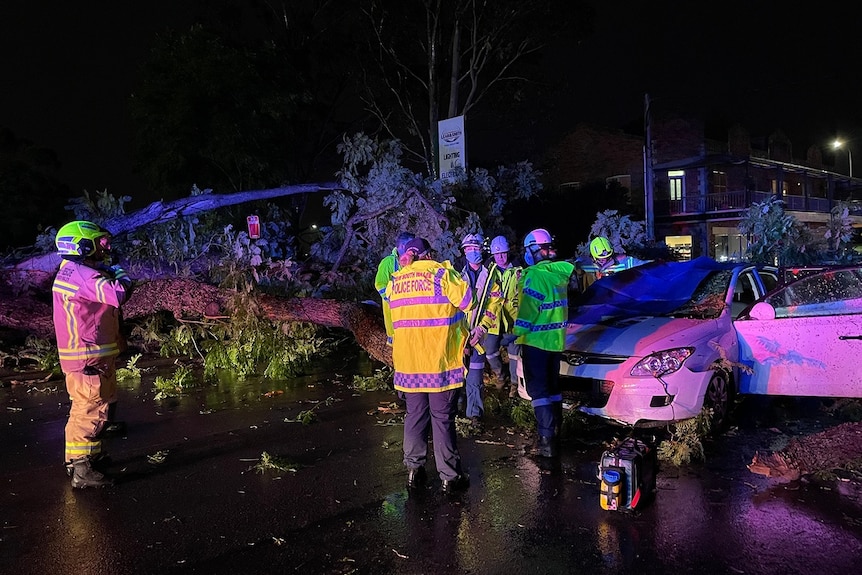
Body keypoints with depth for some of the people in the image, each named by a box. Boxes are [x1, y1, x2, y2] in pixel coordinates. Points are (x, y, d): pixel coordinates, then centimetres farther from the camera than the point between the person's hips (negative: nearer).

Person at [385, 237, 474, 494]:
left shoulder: (394, 281, 6)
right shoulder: (441, 273, -8)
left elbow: (395, 315, 14)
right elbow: (467, 302, -9)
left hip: (408, 362, 4)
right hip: (440, 360, -4)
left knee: (415, 415, 16)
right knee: (442, 418, 4)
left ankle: (414, 470, 22)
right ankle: (450, 477, 11)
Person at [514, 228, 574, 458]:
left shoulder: (533, 275, -17)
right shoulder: (560, 272, 6)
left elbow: (528, 310, -22)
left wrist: (516, 334, -19)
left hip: (536, 340, -8)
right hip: (556, 339, 8)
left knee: (538, 388, -4)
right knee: (553, 386, 17)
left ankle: (547, 439, -7)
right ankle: (556, 430, 26)